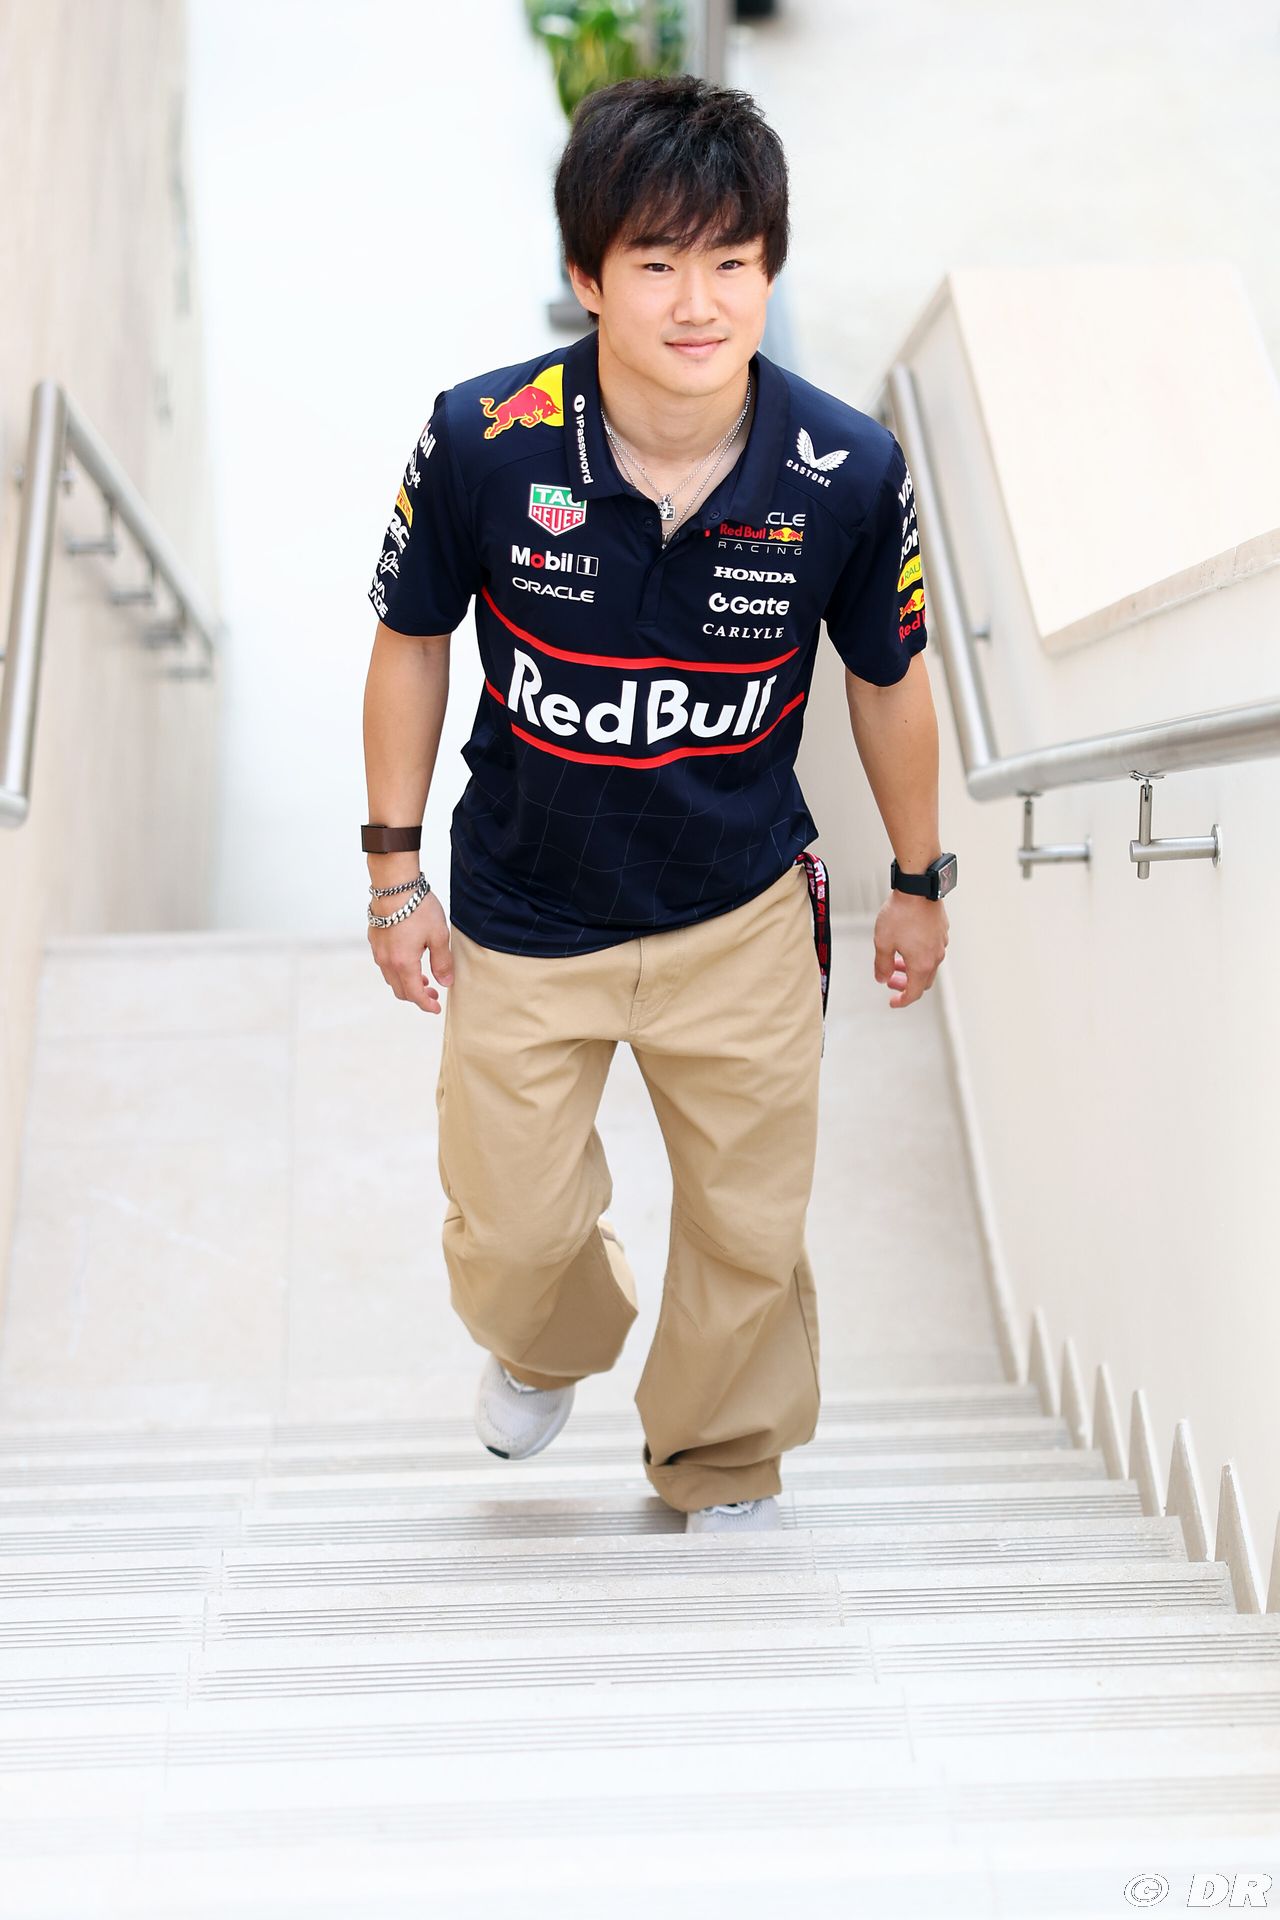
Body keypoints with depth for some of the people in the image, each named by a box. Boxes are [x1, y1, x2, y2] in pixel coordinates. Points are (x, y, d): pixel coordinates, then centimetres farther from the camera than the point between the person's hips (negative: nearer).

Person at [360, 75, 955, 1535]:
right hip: (520, 918, 0)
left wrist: (918, 883, 9)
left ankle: (722, 1469, 43)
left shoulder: (850, 472, -18)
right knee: (511, 1229, 13)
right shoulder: (482, 442, -21)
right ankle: (546, 1345, 52)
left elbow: (887, 682, -2)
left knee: (750, 1227, 14)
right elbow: (413, 641, -4)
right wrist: (394, 872, 0)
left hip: (746, 914, 1)